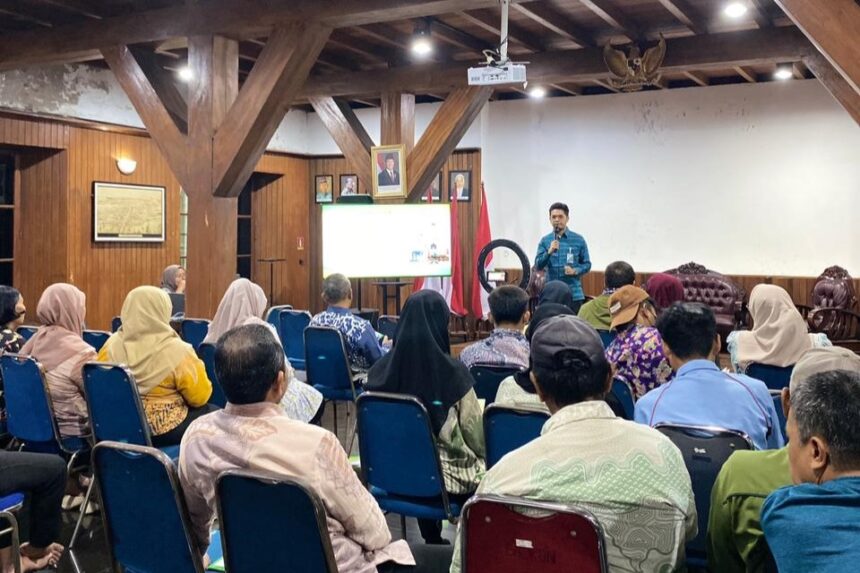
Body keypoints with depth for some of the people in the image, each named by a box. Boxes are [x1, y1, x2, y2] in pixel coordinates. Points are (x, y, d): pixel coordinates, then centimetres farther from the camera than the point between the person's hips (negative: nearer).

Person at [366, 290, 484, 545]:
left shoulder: (381, 370, -10)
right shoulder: (452, 373, -21)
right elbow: (477, 437, -10)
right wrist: (482, 458, 10)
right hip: (447, 476, -4)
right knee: (479, 467, 24)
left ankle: (432, 542, 39)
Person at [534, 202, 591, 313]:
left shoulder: (578, 240, 2)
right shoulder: (545, 241, 6)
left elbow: (587, 264, 6)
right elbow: (538, 265, -1)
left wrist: (575, 271, -14)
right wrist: (549, 252, -17)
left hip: (573, 294, -1)